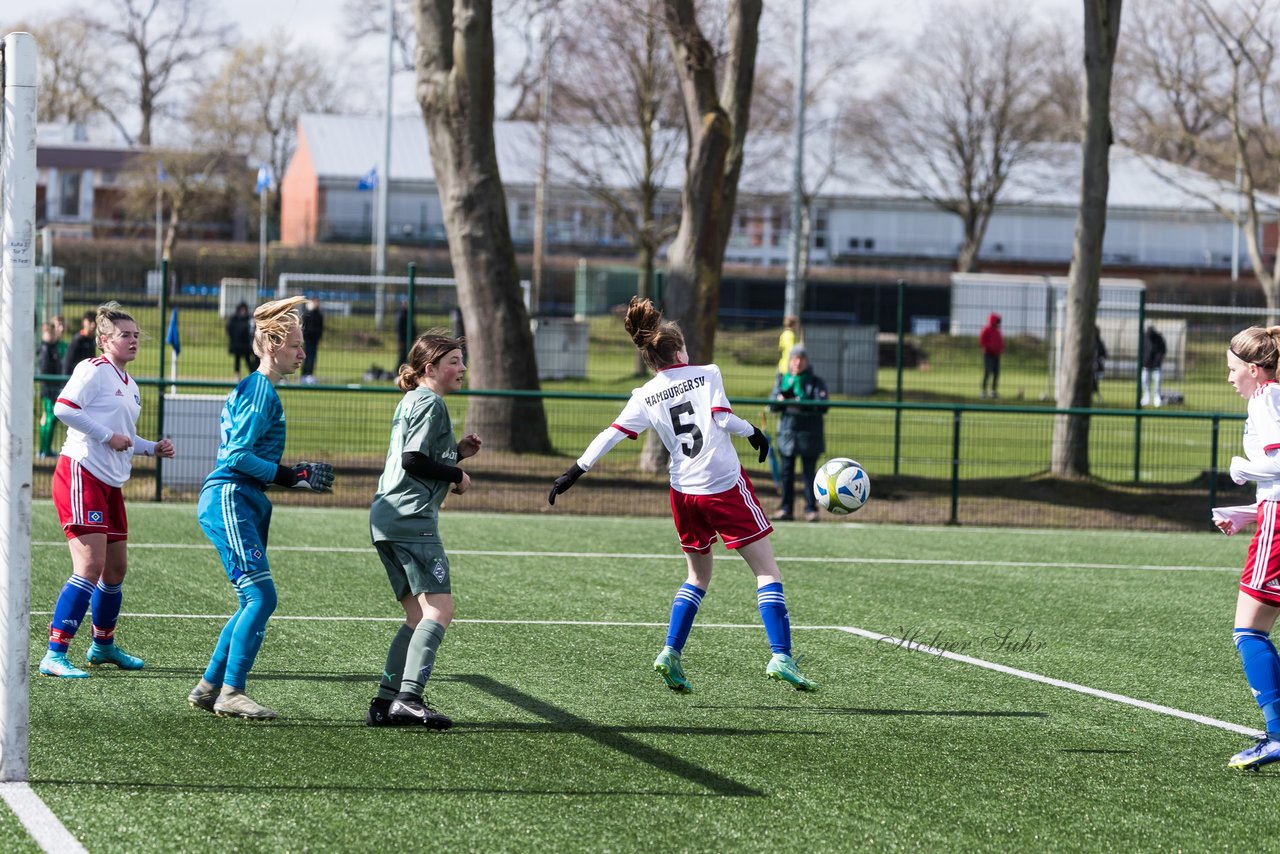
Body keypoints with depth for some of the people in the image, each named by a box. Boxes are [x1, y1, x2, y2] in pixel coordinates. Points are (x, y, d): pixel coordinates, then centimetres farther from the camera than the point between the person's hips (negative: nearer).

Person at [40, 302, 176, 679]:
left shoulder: (130, 385, 19)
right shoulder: (94, 371, -8)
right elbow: (64, 407, -20)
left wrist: (153, 448, 13)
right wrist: (108, 436, -18)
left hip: (110, 484, 9)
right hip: (81, 474, -9)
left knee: (116, 568, 15)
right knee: (91, 565, -17)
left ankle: (103, 644, 34)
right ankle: (55, 654, -18)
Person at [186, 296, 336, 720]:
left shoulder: (251, 388, 20)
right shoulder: (261, 390, -11)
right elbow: (238, 455, -18)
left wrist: (294, 474, 17)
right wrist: (288, 476, -16)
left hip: (245, 503, 11)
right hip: (230, 500, -11)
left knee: (254, 602, 11)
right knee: (261, 596, -13)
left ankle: (209, 686, 15)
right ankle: (231, 692, -11)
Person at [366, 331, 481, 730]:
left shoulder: (411, 402, 24)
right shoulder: (430, 402, -7)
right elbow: (413, 459, -16)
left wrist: (457, 452, 18)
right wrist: (456, 474, -4)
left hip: (386, 518, 10)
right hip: (411, 516, -10)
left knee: (419, 615, 10)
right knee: (439, 608, -14)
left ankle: (385, 703, 4)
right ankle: (408, 697, -25)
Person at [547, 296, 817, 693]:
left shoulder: (644, 397, 5)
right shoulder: (706, 374, -1)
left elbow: (611, 435, -1)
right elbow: (723, 418, -13)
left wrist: (576, 471, 1)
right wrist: (754, 433, 3)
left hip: (684, 493, 4)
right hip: (727, 486, -4)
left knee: (698, 577, 23)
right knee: (767, 571, 2)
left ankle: (671, 653, 8)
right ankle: (781, 657, -10)